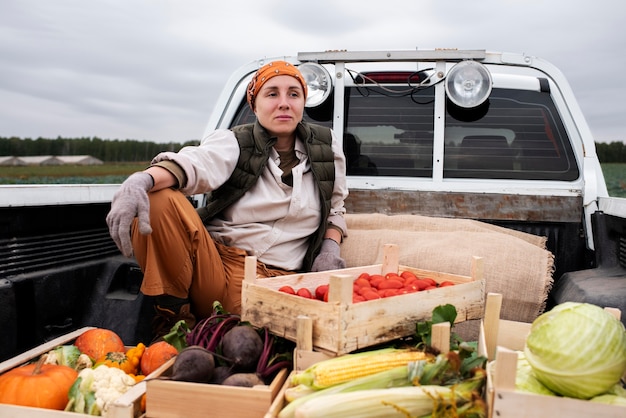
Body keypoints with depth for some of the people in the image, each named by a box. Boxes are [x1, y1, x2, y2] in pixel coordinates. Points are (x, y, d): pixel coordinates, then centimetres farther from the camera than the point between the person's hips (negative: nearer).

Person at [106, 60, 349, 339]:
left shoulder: (326, 146, 11)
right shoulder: (234, 143, 2)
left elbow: (334, 209, 22)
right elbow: (194, 162, -20)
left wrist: (330, 247, 1)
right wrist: (142, 180, -42)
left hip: (277, 280, 0)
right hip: (214, 264, 0)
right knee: (156, 199, -25)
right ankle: (175, 310, -7)